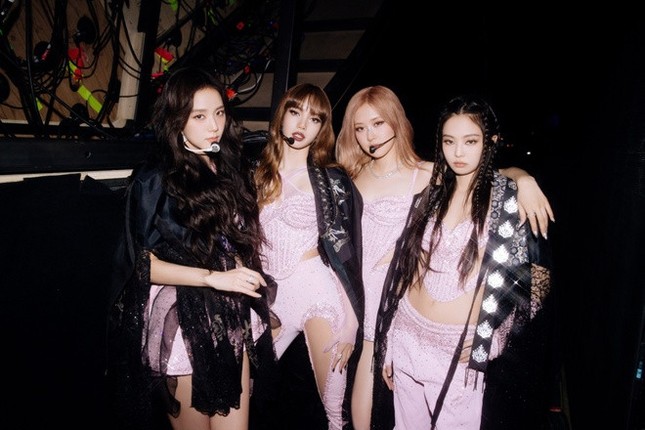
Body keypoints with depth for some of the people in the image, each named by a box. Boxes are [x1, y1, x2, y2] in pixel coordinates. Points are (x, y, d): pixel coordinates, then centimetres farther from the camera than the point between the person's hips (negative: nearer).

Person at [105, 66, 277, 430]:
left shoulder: (232, 171, 8)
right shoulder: (155, 179, -8)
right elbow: (145, 265, -10)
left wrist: (254, 291, 5)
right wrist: (215, 278, -18)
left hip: (233, 319, 5)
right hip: (184, 321, -5)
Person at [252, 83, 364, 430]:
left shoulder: (332, 180, -3)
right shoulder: (258, 174, 7)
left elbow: (344, 252, -6)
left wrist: (349, 322, -9)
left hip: (319, 290, -3)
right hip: (269, 295, 4)